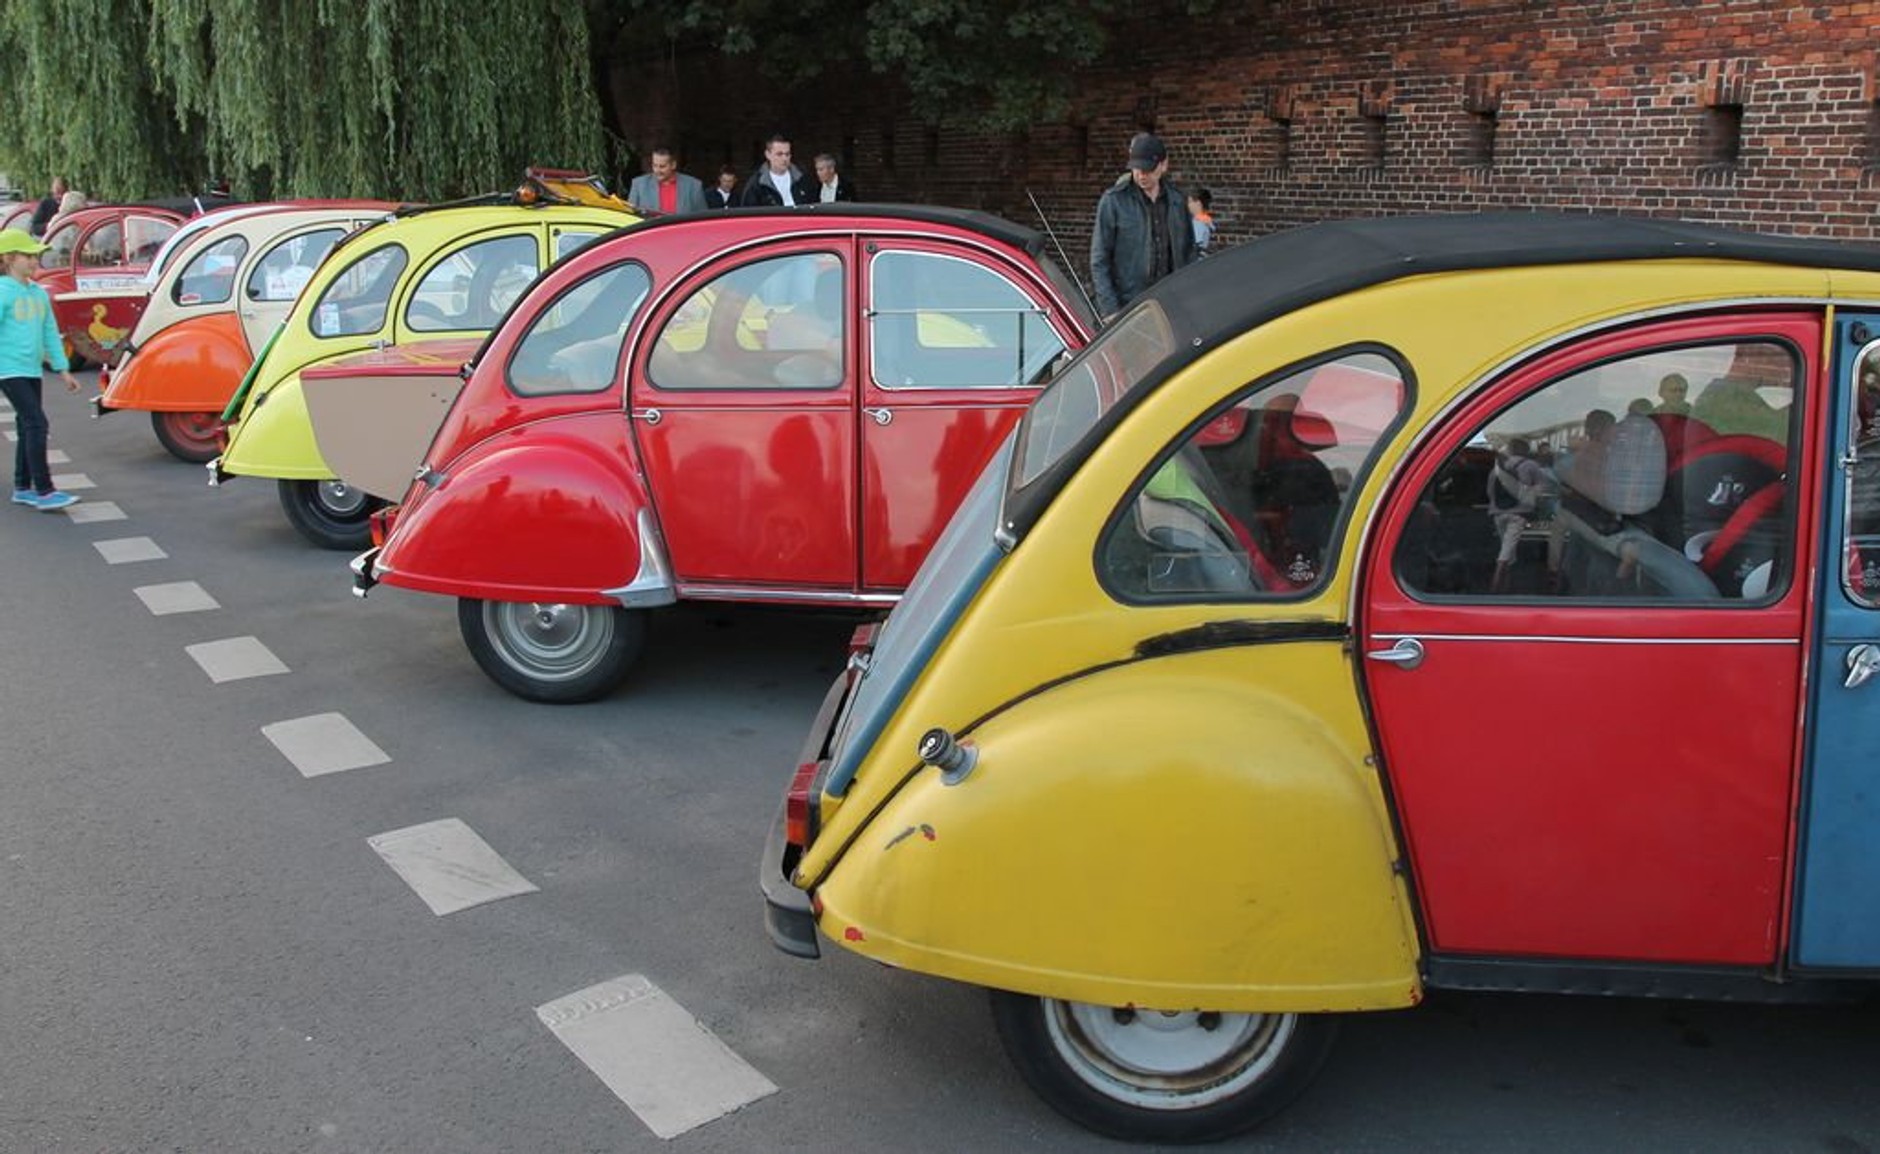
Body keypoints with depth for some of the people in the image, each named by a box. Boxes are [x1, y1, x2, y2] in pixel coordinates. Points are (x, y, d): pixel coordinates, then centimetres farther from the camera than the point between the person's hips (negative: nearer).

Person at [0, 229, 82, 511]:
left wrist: (62, 369, 18)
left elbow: (50, 333, 18)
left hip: (32, 371, 8)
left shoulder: (39, 294, 12)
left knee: (27, 428, 12)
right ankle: (44, 491, -14)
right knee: (36, 423, -14)